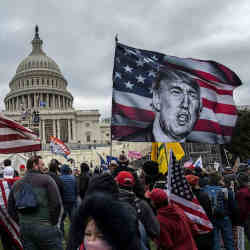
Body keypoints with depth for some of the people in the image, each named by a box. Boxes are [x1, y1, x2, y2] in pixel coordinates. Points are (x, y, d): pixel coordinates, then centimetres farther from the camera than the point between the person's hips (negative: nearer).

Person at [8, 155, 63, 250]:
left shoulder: (16, 184, 11)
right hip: (45, 228, -5)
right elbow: (56, 203, -13)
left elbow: (10, 210, 13)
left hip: (24, 229, 6)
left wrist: (22, 223, 17)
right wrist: (53, 223, -1)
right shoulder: (46, 179, -6)